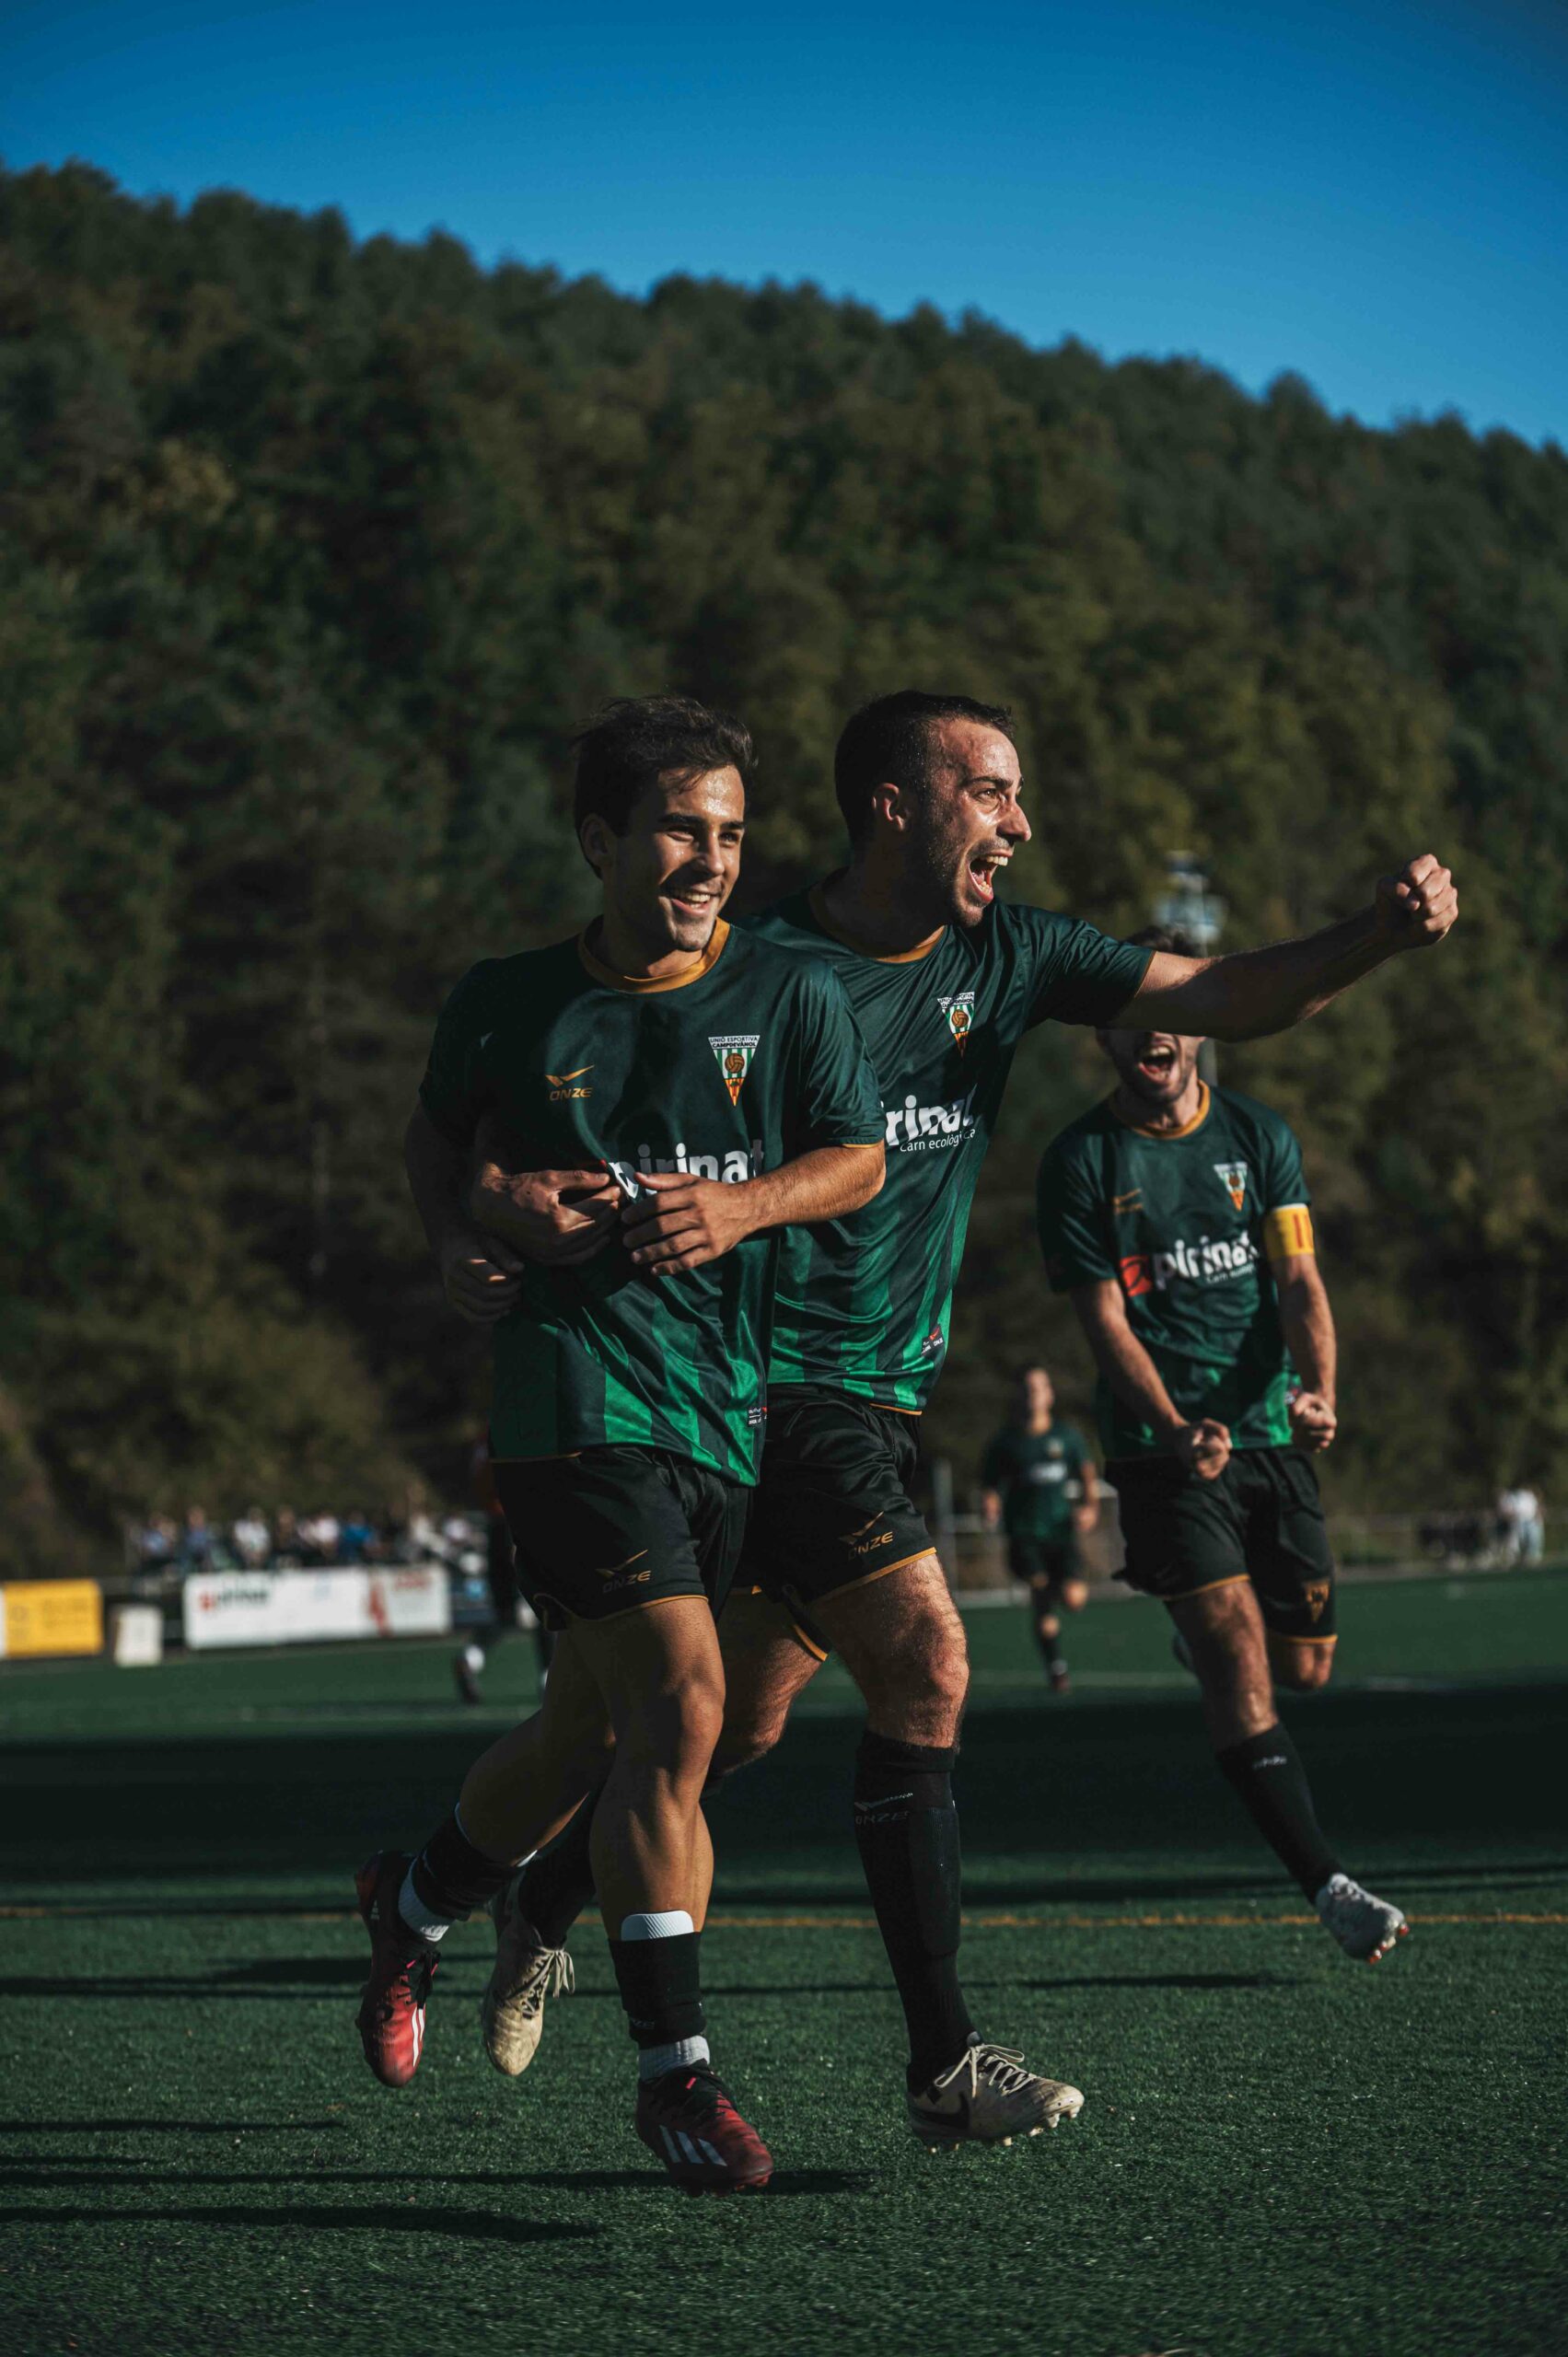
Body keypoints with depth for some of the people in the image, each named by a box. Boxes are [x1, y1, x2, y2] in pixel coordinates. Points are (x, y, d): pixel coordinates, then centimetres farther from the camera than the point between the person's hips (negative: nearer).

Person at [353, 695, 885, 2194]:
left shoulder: (788, 994, 3)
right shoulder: (510, 1004, 2)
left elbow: (859, 1158, 6)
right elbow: (439, 1131, 19)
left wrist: (739, 1205, -11)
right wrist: (453, 1240, 1)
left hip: (738, 1403, 3)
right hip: (576, 1392, -3)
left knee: (592, 1734, 14)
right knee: (682, 1705, -20)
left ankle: (415, 1905, 45)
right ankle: (673, 2070, -12)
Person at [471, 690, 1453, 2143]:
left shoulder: (1005, 958, 6)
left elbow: (1226, 998, 4)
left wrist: (1378, 936, -12)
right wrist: (531, 1207, -29)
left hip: (884, 1396, 7)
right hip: (778, 1386, -7)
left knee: (741, 1722, 12)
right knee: (925, 1665, -17)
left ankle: (540, 1910, 37)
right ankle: (944, 2067, -12)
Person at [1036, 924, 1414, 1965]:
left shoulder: (1258, 1133, 6)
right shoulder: (1082, 1159, -2)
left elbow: (1298, 1278, -1)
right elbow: (1105, 1316, -5)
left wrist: (1319, 1390, -21)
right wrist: (1176, 1426, -22)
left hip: (1270, 1431, 4)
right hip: (1163, 1443, -3)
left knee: (1305, 1666, 8)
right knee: (1239, 1658, -17)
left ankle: (1201, 1638, 44)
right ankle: (1329, 1886, -18)